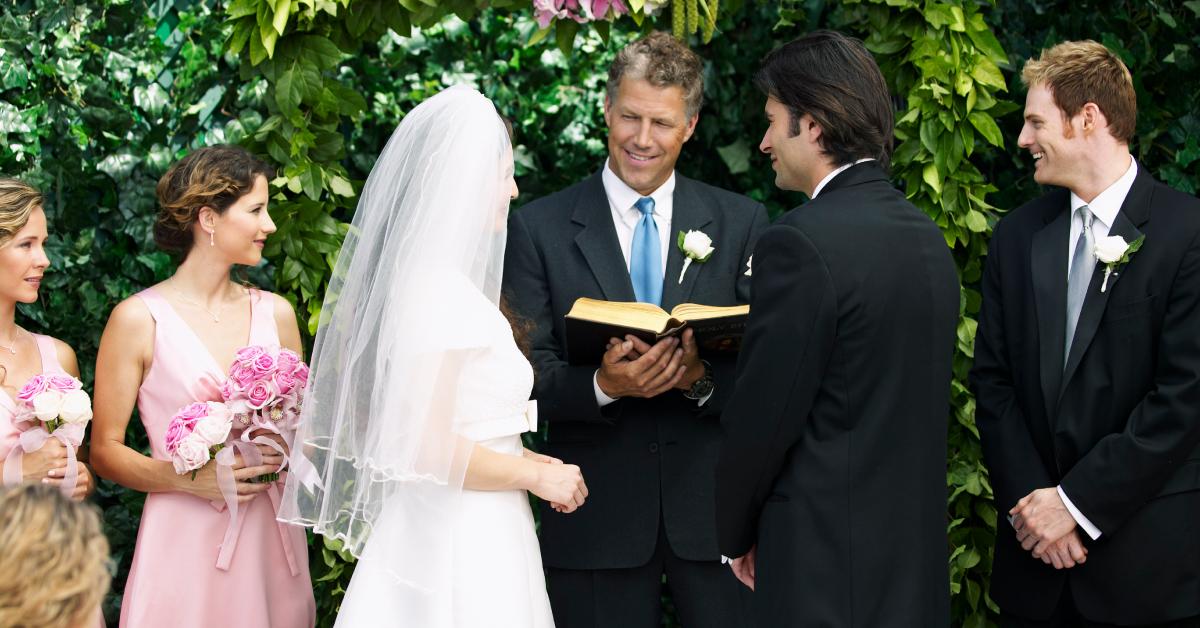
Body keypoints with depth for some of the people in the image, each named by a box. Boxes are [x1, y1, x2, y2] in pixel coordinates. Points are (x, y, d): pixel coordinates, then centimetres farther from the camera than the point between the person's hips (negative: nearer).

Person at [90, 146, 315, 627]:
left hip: (272, 538, 4)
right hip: (185, 543, -4)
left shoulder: (275, 313, 8)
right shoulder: (139, 319, -5)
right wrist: (190, 479, -17)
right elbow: (105, 451, -3)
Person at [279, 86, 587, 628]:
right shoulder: (438, 290, -17)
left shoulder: (420, 277, 9)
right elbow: (427, 447, -21)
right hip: (463, 540, -9)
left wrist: (524, 460, 12)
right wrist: (536, 475, -10)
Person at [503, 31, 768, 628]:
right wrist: (603, 384, -22)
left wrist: (703, 377, -19)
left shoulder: (741, 222, 6)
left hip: (713, 506, 1)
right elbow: (528, 374, -2)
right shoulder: (539, 229, 2)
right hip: (596, 516, -1)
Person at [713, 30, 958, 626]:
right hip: (917, 553, 8)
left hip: (829, 563, -8)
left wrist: (737, 533, 2)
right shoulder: (928, 237, 8)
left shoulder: (802, 243, -17)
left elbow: (761, 418, -14)